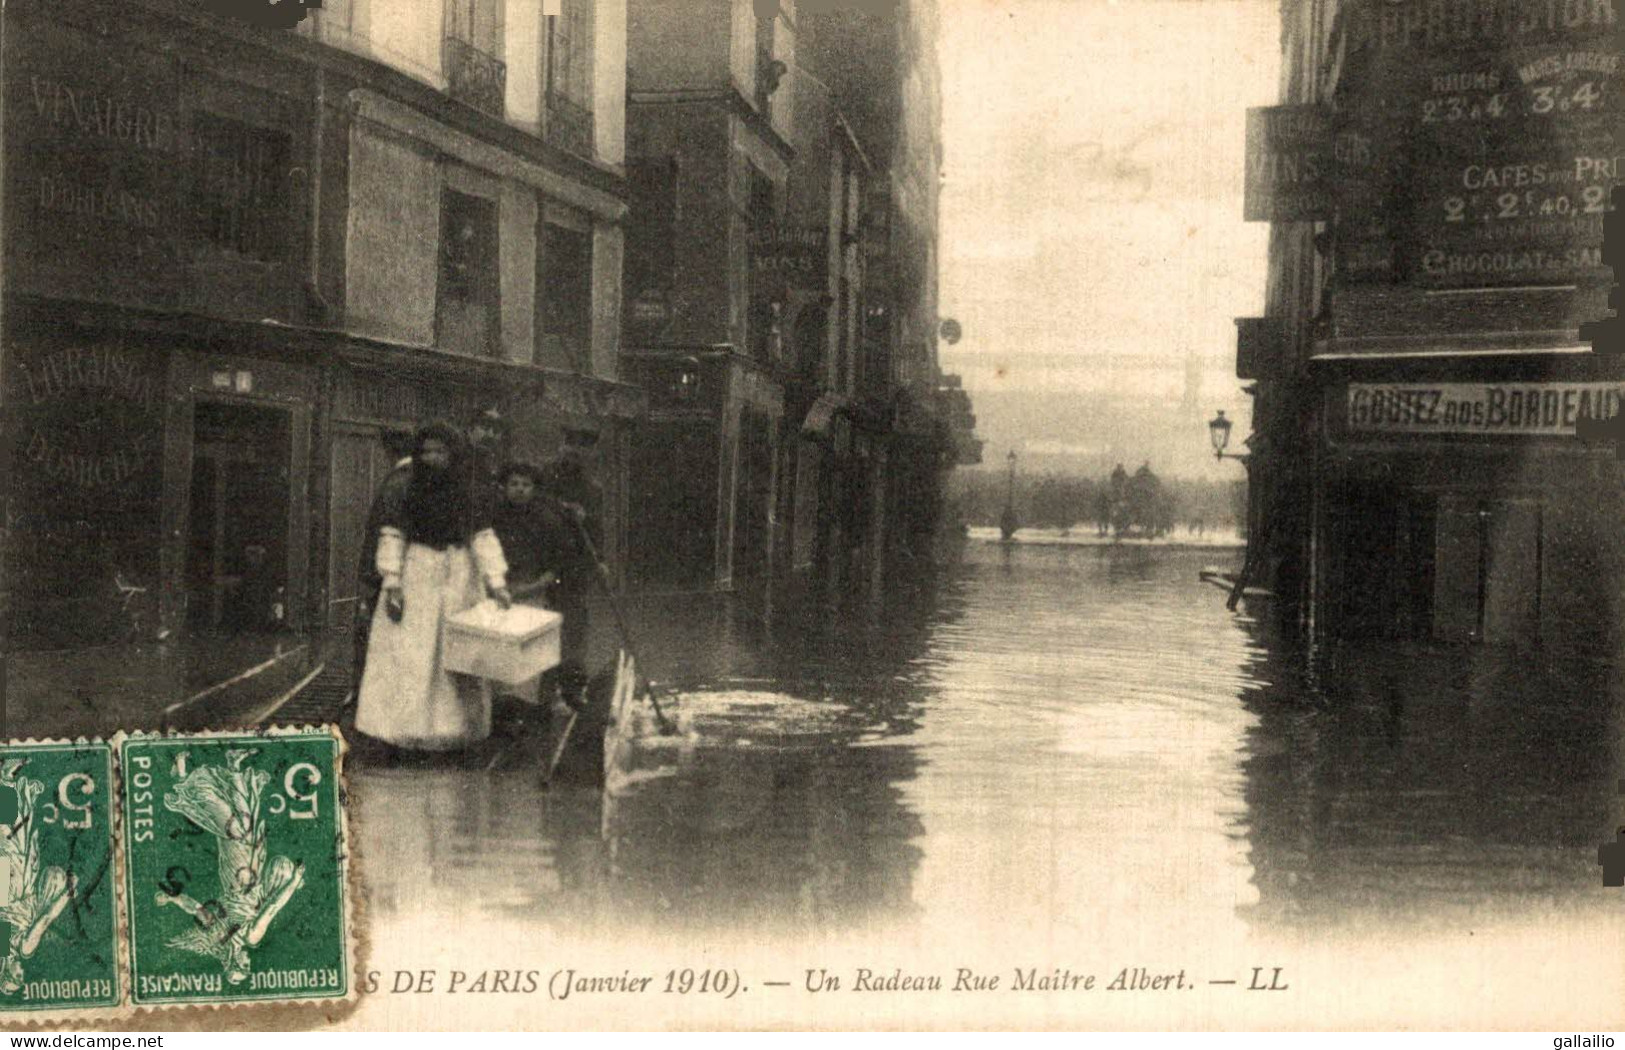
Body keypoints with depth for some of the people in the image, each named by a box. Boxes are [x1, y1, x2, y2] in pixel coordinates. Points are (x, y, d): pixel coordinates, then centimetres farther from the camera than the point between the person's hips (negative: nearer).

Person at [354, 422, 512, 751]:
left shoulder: (468, 495, 1)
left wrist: (497, 582, -10)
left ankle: (455, 730, 12)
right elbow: (391, 537, -3)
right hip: (414, 580, -2)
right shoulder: (403, 492, -2)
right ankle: (406, 726, 0)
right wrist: (391, 582, -11)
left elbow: (484, 539, -1)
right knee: (406, 656, -4)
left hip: (459, 582, 2)